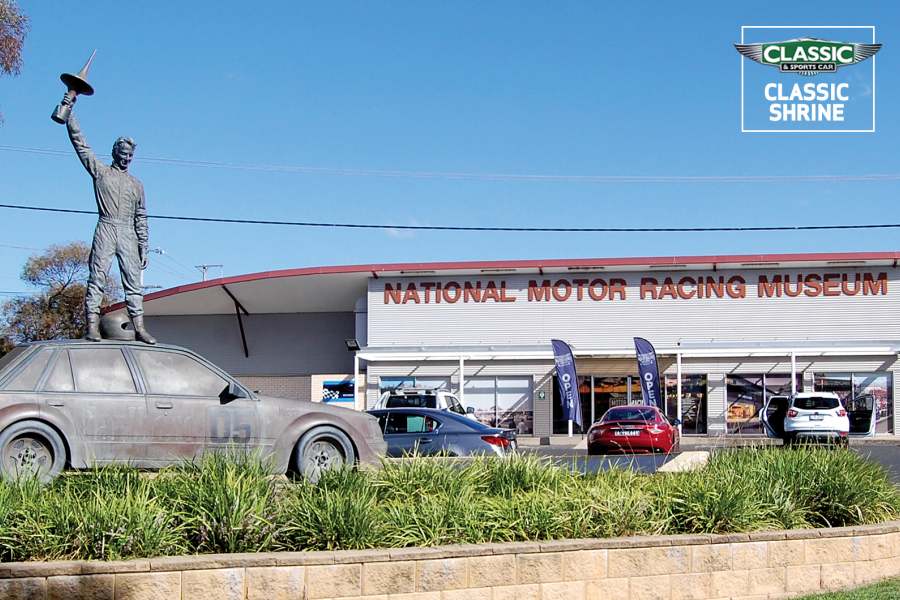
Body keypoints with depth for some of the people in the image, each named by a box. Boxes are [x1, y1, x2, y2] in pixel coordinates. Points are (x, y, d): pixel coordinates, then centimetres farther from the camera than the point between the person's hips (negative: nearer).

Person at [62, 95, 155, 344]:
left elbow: (141, 219, 19)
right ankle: (92, 326, -13)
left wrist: (143, 248, 11)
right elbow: (80, 143, 8)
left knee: (133, 281, -3)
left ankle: (139, 327, -6)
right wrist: (69, 111, 2)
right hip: (106, 230, -3)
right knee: (97, 277, -9)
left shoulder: (136, 184, 22)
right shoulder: (100, 172, 14)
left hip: (128, 235, 3)